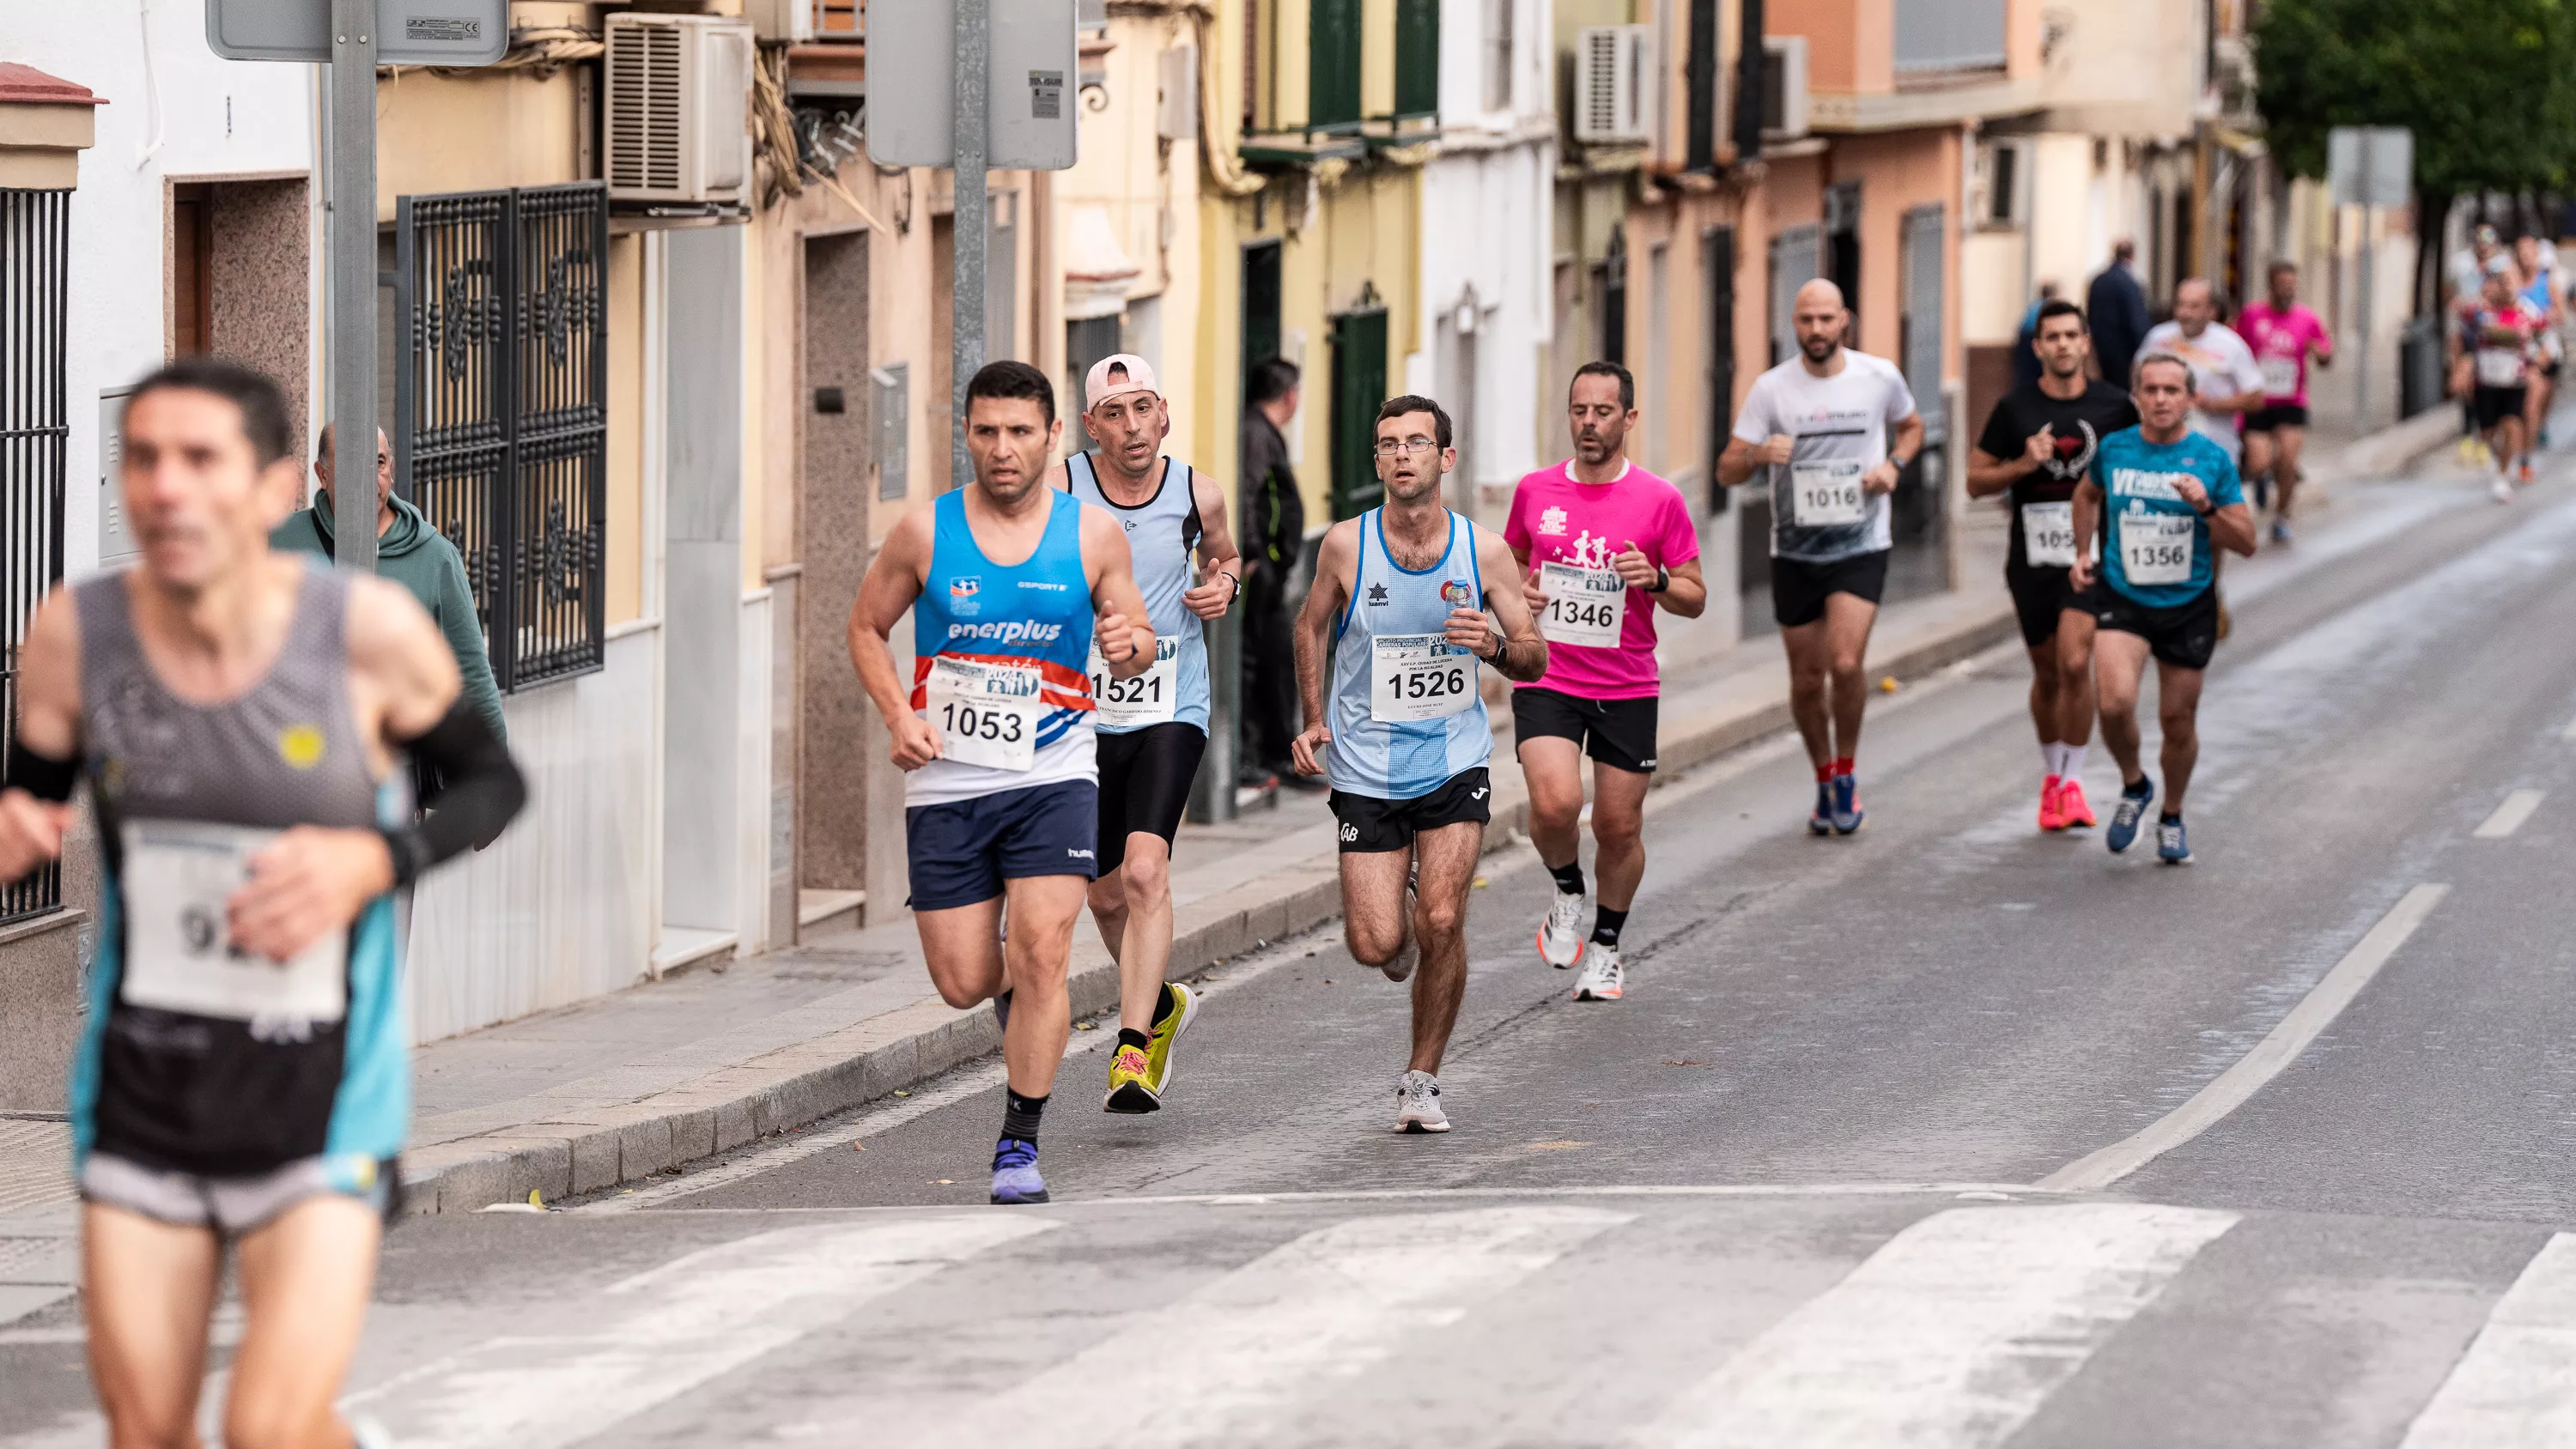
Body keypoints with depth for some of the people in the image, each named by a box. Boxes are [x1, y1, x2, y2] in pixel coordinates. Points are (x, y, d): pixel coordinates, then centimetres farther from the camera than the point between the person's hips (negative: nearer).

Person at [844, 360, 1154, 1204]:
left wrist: (1129, 646, -17)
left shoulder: (1094, 535, -1)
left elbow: (1134, 646, 8)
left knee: (1041, 953, -18)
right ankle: (1018, 993, 41)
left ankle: (1019, 1144, -6)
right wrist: (899, 716, -7)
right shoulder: (925, 533, -2)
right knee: (963, 983, 3)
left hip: (1053, 777, -1)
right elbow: (867, 628, 9)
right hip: (946, 784, 1)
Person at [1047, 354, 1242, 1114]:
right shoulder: (1057, 492, -7)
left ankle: (1133, 1052, -23)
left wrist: (1224, 584, -3)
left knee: (1145, 873, -21)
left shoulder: (1197, 494, -2)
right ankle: (1162, 1004, 41)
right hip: (1083, 712, 1)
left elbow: (1223, 554, 19)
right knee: (1106, 895, 12)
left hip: (1170, 714, -1)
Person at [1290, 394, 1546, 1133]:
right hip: (1366, 771, 0)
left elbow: (1536, 660, 3)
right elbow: (1312, 627, 13)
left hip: (1454, 765, 0)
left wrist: (1496, 645, -19)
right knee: (1376, 945, -7)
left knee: (1441, 924, -14)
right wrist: (1314, 720, 3)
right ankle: (1390, 905, 32)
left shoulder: (1484, 552, -5)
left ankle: (1422, 1079, 5)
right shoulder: (1346, 545, -6)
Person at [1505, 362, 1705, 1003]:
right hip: (1546, 680, 0)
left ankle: (1607, 945, 28)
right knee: (1555, 804, -21)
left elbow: (1695, 599, 3)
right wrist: (1517, 591, -3)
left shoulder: (1660, 500, -2)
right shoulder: (1535, 491, 3)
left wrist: (1657, 580, -18)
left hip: (1627, 689, 0)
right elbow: (1511, 563, 20)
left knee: (1619, 828, 6)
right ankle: (1567, 895, 10)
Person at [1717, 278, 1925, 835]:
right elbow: (1727, 471, -3)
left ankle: (1846, 773, 4)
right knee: (1806, 679, 7)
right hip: (1794, 553, 1)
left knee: (1845, 663, -18)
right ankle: (1824, 780, 30)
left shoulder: (1880, 377, -3)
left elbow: (1911, 426, 18)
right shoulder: (1772, 388, -4)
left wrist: (1894, 465, -3)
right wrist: (1758, 454, -26)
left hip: (1861, 548, -1)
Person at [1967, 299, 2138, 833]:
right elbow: (1976, 480, 4)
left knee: (2075, 663, -17)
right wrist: (2023, 465, -12)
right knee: (2048, 673, 11)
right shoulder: (2014, 408, 0)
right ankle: (2052, 774, 32)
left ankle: (2073, 781, -6)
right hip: (2032, 555, 2)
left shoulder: (2114, 405, 0)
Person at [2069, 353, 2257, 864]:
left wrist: (2207, 507, -19)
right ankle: (2133, 786, 9)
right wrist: (2084, 551, 15)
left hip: (2188, 605, 0)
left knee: (2178, 719, 7)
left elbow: (2247, 543, -3)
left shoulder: (2212, 458, -5)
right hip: (2121, 597, 0)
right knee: (2115, 702, -20)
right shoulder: (2113, 449, 0)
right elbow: (2087, 494, 24)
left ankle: (2172, 818, 32)